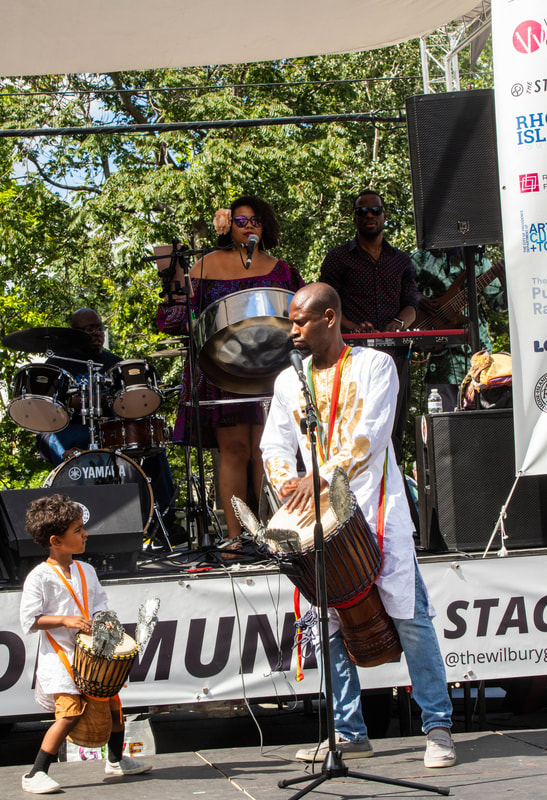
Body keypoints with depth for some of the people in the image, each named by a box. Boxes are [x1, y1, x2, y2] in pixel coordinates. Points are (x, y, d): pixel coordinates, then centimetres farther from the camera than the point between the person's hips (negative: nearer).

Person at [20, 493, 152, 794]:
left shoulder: (85, 571, 10)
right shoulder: (39, 577, -12)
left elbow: (99, 603, 16)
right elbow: (29, 620, -12)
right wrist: (65, 620, -22)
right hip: (60, 656, -7)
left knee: (113, 703, 14)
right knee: (70, 713, -16)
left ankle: (117, 760, 37)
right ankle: (35, 775, -8)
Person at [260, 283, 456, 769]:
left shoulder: (374, 365, -1)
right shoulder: (289, 381, 14)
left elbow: (370, 433, -14)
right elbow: (275, 443, 10)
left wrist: (323, 476, -26)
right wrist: (287, 484, -12)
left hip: (377, 509, -5)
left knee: (409, 615, -7)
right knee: (330, 624, 3)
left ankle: (438, 727, 0)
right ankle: (349, 733, 11)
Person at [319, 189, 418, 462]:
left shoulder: (402, 261, 20)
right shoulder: (338, 258, 11)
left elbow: (411, 304, 13)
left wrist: (398, 322, -10)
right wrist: (353, 327, -14)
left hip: (395, 353, 3)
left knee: (393, 430, -1)